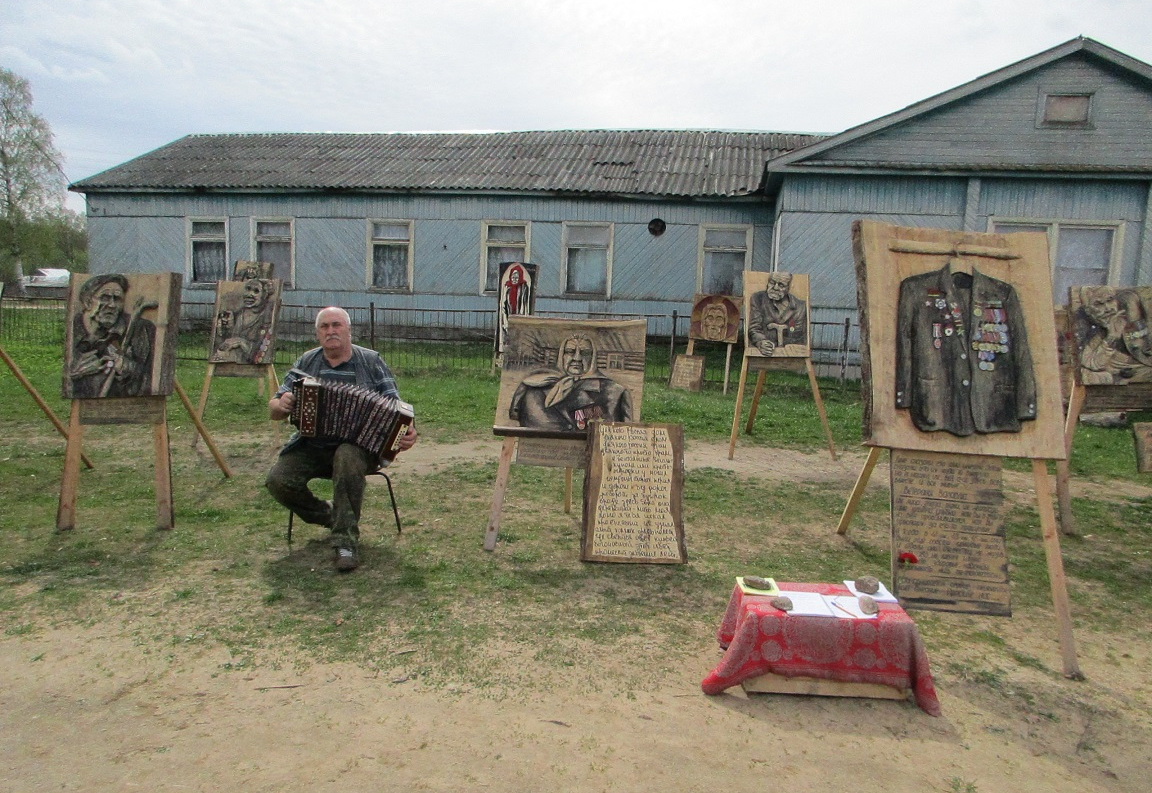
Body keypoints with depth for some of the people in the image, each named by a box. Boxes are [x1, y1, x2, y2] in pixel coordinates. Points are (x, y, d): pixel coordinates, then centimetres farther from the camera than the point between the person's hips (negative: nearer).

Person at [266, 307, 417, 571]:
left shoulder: (370, 361, 1)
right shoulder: (307, 362, 8)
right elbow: (274, 409, 9)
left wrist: (407, 431, -26)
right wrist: (281, 405, -16)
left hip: (358, 447, -3)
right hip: (311, 447, 4)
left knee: (347, 457, -36)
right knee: (278, 480, -21)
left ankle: (346, 540, -24)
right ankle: (328, 515, 9)